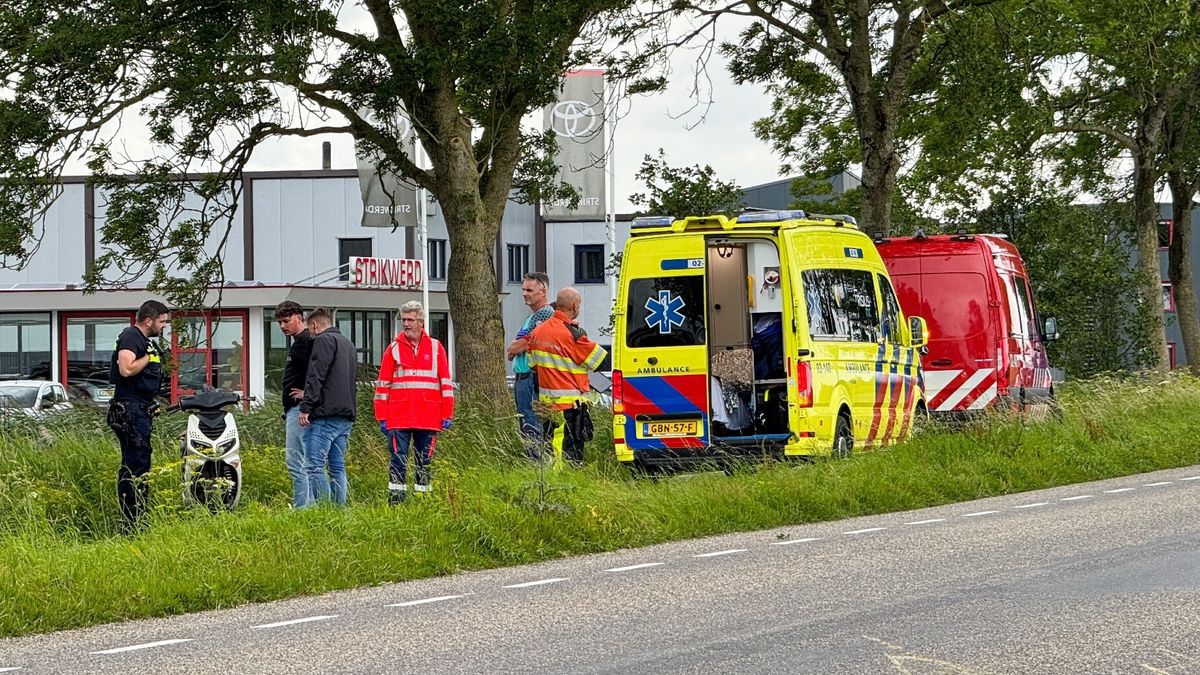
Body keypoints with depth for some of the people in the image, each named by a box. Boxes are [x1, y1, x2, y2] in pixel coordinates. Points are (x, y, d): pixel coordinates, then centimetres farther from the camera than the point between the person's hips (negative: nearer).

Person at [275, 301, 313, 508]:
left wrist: (307, 393, -19)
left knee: (295, 461, -12)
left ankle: (301, 507, -13)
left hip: (300, 408, -11)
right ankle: (310, 506, 14)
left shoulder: (307, 342, -13)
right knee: (304, 463, 12)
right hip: (293, 410, 11)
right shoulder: (297, 343, 20)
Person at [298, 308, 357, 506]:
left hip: (325, 415, -9)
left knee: (314, 465, -11)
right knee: (337, 467, 10)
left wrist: (306, 407, -15)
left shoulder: (323, 340, -4)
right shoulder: (348, 343, 24)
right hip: (346, 415, 9)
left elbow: (316, 377, -13)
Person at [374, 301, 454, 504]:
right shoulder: (394, 348, 6)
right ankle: (395, 501, -2)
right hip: (398, 418, -1)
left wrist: (447, 415, 2)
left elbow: (445, 383, 8)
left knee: (425, 463, 6)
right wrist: (381, 417, 1)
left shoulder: (435, 348, 7)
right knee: (398, 461, -4)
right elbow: (383, 384, 6)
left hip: (428, 418, 1)